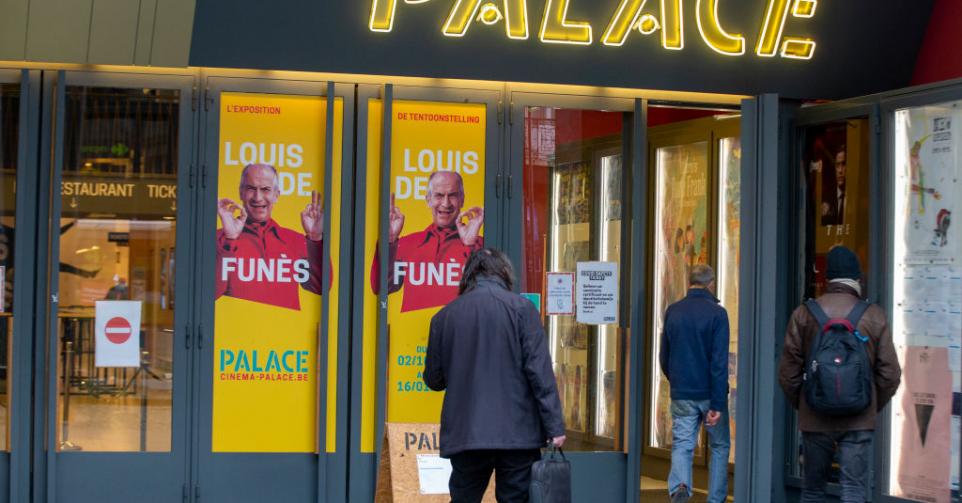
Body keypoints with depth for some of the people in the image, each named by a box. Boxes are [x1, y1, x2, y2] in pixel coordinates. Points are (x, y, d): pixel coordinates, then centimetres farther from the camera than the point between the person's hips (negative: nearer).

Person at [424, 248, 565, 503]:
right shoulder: (521, 308, -2)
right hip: (517, 434, -2)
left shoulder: (444, 316, 6)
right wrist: (554, 425, -5)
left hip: (464, 434, 2)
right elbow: (539, 371, -8)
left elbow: (433, 379, 12)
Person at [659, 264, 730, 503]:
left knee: (681, 445, 3)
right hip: (709, 394, -2)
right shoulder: (716, 313, -10)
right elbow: (719, 362, -15)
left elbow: (664, 357, 12)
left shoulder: (672, 311, 3)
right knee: (720, 446, 13)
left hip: (682, 394, 3)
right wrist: (717, 404, -15)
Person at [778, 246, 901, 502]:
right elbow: (890, 373, -1)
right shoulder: (874, 316, -4)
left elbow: (788, 371, 0)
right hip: (860, 421, -1)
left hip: (815, 420, 1)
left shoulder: (803, 314, -2)